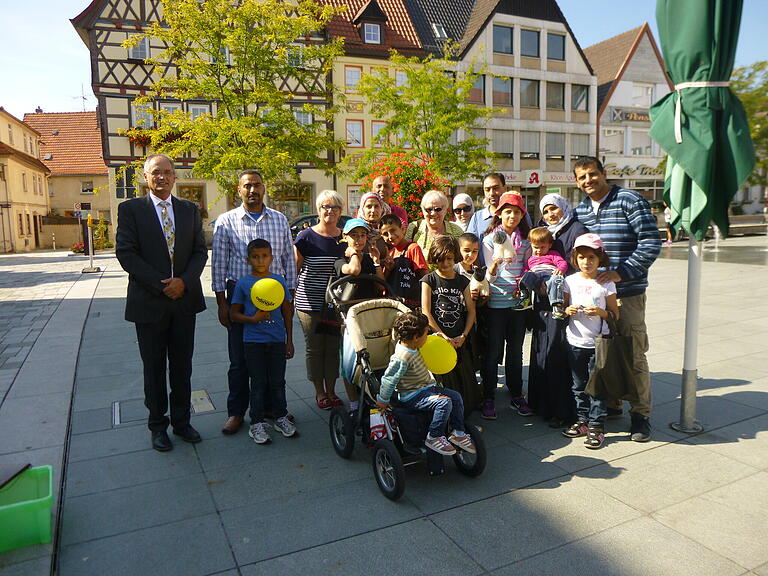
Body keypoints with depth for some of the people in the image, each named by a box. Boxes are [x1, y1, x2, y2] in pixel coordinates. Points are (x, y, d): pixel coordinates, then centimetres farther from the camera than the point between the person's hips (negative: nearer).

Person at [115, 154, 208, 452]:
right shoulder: (130, 209, -1)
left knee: (182, 366, 12)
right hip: (149, 302, -2)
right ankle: (158, 425, 24)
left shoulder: (190, 209, 8)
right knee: (154, 368, 10)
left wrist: (184, 281, -12)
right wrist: (161, 285, -15)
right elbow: (126, 253, -8)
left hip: (184, 300, 3)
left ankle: (181, 420, 26)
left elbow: (200, 250, 5)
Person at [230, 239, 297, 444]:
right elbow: (234, 313, 2)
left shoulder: (279, 280, 4)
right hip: (253, 341, -2)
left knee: (278, 381, 10)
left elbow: (287, 311, 9)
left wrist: (289, 340, 9)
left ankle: (281, 418, 26)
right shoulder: (243, 283, -2)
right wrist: (253, 319, -16)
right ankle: (257, 423, 17)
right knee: (258, 383, 6)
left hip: (277, 340, 2)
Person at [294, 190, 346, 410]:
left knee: (334, 347, 8)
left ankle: (331, 391, 23)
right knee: (315, 348, 5)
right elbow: (294, 269, 0)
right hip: (310, 303, -3)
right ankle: (319, 392, 21)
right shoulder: (306, 237, -4)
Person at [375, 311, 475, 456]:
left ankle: (458, 433, 15)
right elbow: (388, 379, -21)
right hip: (412, 397, -10)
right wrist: (383, 400, -11)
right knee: (444, 402, -26)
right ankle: (434, 438, -10)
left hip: (427, 387, 10)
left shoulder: (410, 346, 1)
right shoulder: (401, 358, -28)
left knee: (456, 396, 4)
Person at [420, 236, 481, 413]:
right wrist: (444, 337, -10)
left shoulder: (462, 281, 9)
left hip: (459, 340, 3)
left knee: (466, 378, 4)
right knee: (444, 380, -1)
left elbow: (471, 310, 8)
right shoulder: (429, 280, -1)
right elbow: (426, 313, -7)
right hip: (437, 338, -3)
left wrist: (463, 336, -4)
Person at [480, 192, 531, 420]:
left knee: (516, 350, 12)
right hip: (496, 303, -3)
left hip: (519, 302, 4)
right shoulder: (490, 240, -1)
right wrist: (496, 265, -29)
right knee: (493, 351, 0)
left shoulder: (525, 241, 10)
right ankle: (488, 398, 10)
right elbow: (489, 275, -7)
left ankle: (517, 396, 23)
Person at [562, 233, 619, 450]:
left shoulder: (606, 283, -5)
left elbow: (615, 315, -1)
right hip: (575, 342, 3)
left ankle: (597, 426, 12)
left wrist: (601, 312, -19)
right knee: (579, 385, 12)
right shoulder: (570, 281, 3)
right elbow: (563, 308, 13)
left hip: (598, 343, -3)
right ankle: (582, 421, 25)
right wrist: (567, 310, -9)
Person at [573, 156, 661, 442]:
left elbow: (651, 242, -12)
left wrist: (621, 272, -20)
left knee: (634, 356, 0)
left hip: (627, 293, -6)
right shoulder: (580, 210, 12)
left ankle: (640, 414, 14)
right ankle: (610, 404, 30)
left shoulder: (629, 200, -7)